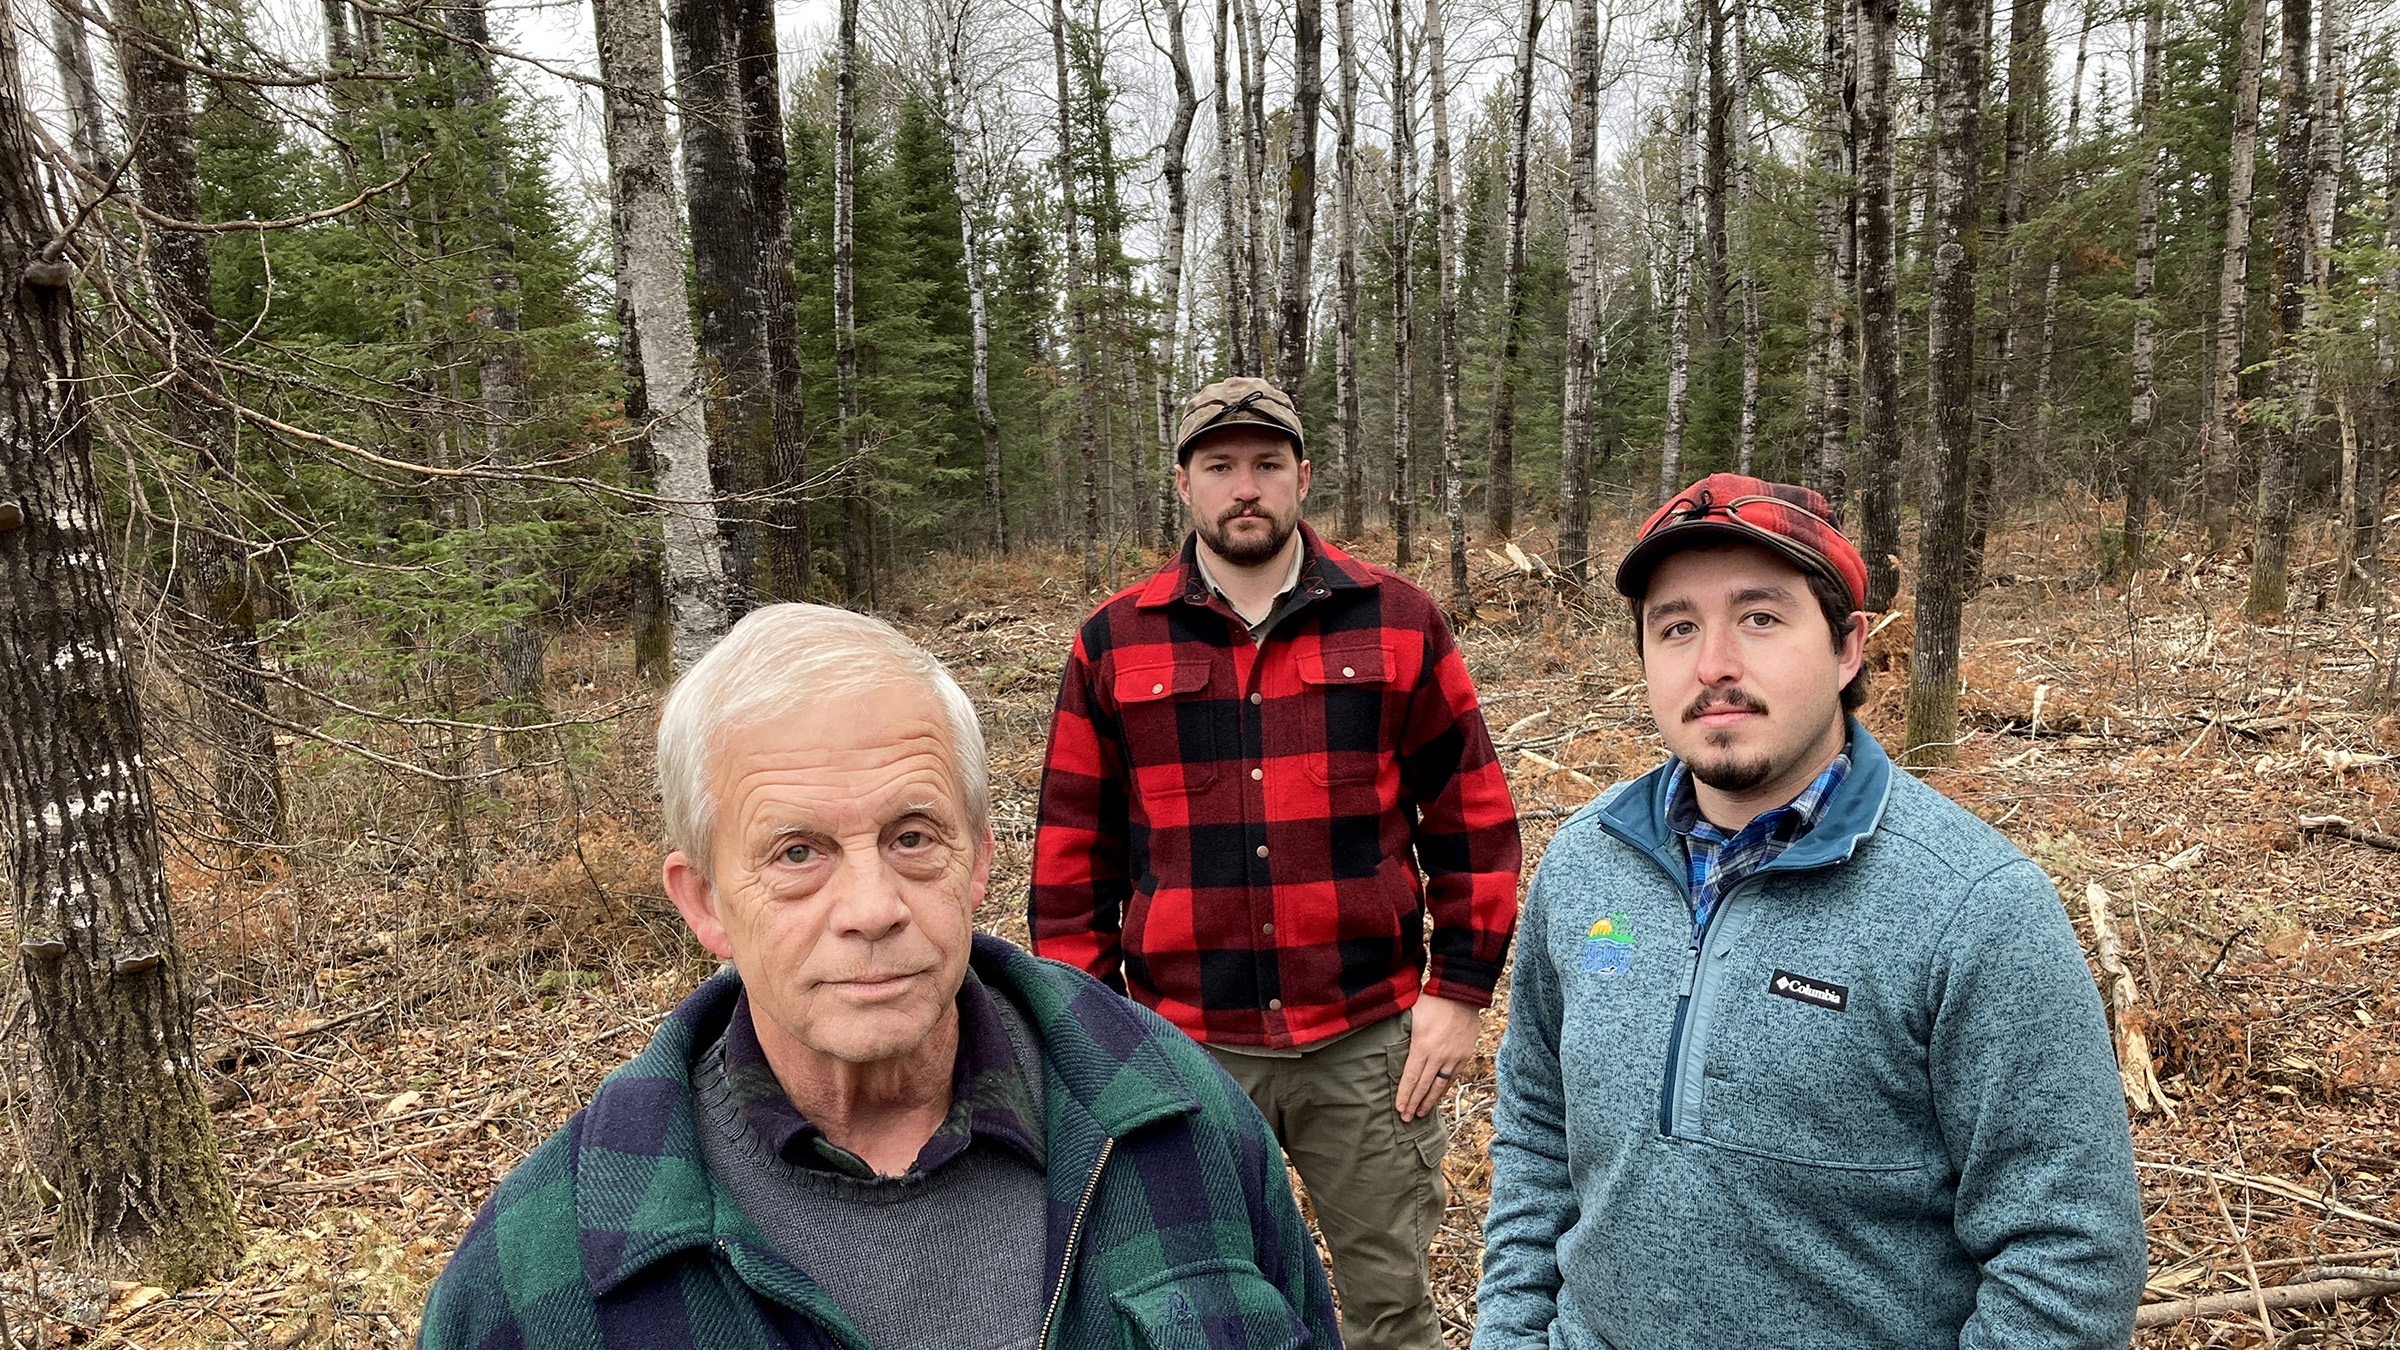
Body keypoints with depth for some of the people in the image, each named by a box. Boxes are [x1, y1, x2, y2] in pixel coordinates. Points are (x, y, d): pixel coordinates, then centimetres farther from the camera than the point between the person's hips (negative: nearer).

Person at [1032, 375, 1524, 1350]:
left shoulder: (1399, 623, 1)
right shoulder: (1114, 645, 1)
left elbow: (1473, 817, 3)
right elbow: (1074, 851, 4)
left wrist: (1462, 988, -2)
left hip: (1369, 1044, 0)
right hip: (1185, 1046, 1)